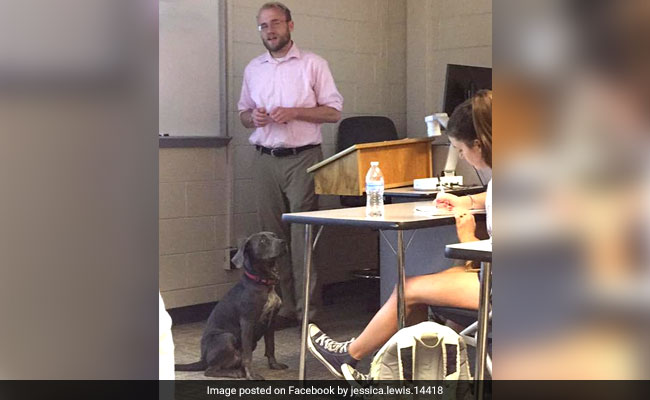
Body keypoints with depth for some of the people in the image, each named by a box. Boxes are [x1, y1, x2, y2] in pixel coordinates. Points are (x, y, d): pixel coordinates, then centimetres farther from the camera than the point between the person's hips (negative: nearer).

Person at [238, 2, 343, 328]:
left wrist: (294, 112, -14)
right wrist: (253, 118, -3)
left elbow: (333, 111, -1)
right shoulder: (253, 69, 15)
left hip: (302, 158, -4)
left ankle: (307, 310, -5)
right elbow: (243, 113, 21)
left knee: (302, 236, -8)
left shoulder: (313, 64, 2)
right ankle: (283, 307, 11)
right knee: (273, 236, 4)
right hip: (265, 160, 4)